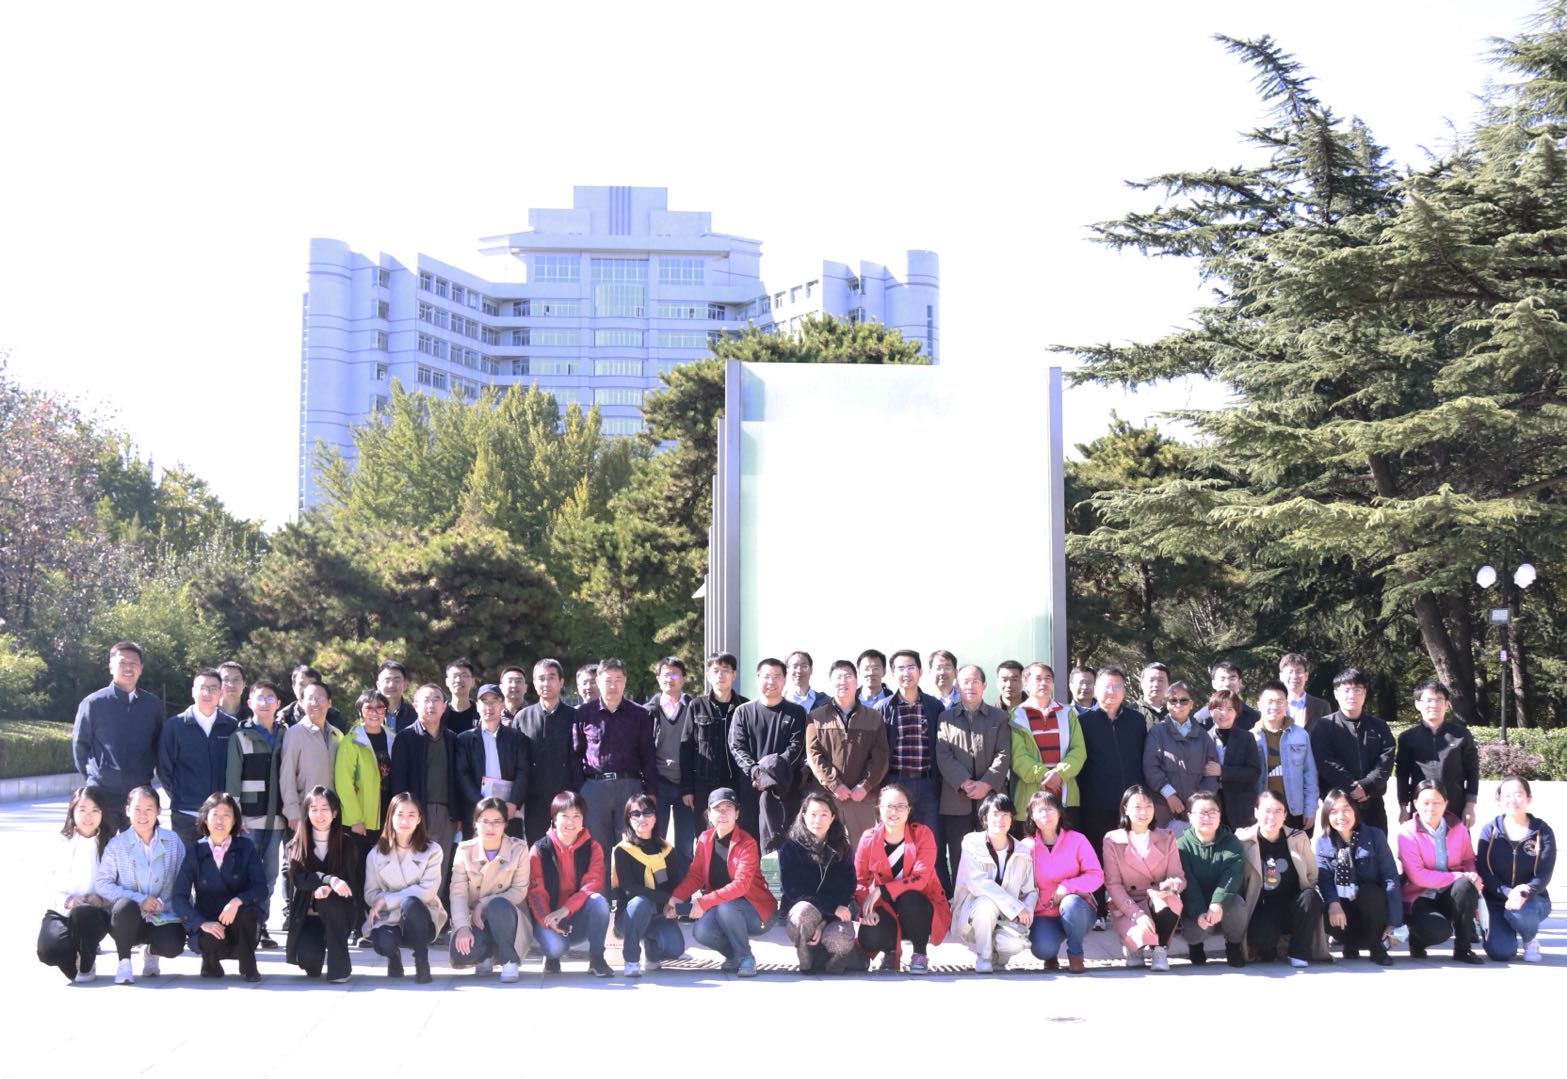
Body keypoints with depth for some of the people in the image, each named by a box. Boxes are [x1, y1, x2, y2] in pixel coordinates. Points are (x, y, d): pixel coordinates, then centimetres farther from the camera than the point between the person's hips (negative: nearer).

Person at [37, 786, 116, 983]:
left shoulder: (109, 846, 2)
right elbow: (55, 889, 3)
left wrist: (101, 899, -19)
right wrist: (69, 901, -16)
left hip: (95, 913, 0)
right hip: (61, 912, 0)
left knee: (82, 913, -38)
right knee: (49, 950, -32)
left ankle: (87, 966, -10)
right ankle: (73, 962, 7)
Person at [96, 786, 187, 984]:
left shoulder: (172, 841, 4)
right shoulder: (117, 844, -1)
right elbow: (102, 884, -8)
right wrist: (139, 899, -20)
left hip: (163, 917, 1)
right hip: (128, 917, -1)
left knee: (172, 946, -30)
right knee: (126, 905, -37)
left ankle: (152, 952, 11)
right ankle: (124, 962, -13)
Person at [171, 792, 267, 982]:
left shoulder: (246, 847, 0)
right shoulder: (195, 851, -1)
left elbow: (261, 888, -9)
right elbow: (179, 898, -7)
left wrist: (238, 901, -30)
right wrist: (202, 923, -23)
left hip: (239, 923, 1)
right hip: (209, 926, 0)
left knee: (248, 911, -34)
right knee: (212, 941, -35)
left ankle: (247, 966, -10)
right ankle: (210, 959, 4)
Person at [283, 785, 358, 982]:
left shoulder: (347, 844, -2)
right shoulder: (296, 845, 0)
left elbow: (353, 885, -5)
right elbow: (298, 878, -14)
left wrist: (328, 889, -26)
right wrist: (329, 879, -32)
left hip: (338, 915, 0)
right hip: (306, 915, 1)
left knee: (327, 900, -35)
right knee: (307, 956, -28)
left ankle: (340, 965, -23)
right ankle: (313, 961, 14)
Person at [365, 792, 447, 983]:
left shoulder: (432, 851, -2)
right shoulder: (376, 854, 4)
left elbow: (428, 890, -13)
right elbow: (370, 895, -3)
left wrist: (386, 899, -17)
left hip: (419, 919, -1)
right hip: (388, 920, 1)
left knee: (410, 902, -36)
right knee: (383, 943, -34)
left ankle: (422, 962, -17)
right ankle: (394, 956, 7)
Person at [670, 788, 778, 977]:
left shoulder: (747, 843, -17)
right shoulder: (705, 839, 1)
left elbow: (741, 885, -26)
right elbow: (695, 875, 1)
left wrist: (704, 902, -33)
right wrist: (675, 898, -17)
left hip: (757, 912, -5)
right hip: (719, 907, 5)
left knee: (725, 907, -36)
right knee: (701, 932, -25)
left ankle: (745, 958, -13)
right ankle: (734, 954, 7)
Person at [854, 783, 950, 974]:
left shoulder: (922, 834, -11)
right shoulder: (869, 839, -4)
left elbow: (920, 878, -21)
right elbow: (859, 881, -1)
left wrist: (881, 891, -29)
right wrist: (867, 908, -21)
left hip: (919, 906, -1)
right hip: (886, 908, 1)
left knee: (909, 898, -37)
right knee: (870, 937, -30)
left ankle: (920, 954, -11)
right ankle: (891, 950, 10)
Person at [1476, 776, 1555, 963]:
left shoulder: (1542, 832, -5)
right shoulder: (1490, 830, -3)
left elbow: (1544, 875, -11)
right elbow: (1484, 870, -10)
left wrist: (1524, 893, -32)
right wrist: (1508, 893, -27)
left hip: (1532, 899, 0)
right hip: (1496, 900, 1)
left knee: (1519, 912, -37)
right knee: (1499, 952, -22)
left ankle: (1530, 939, 0)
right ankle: (1505, 931, 17)